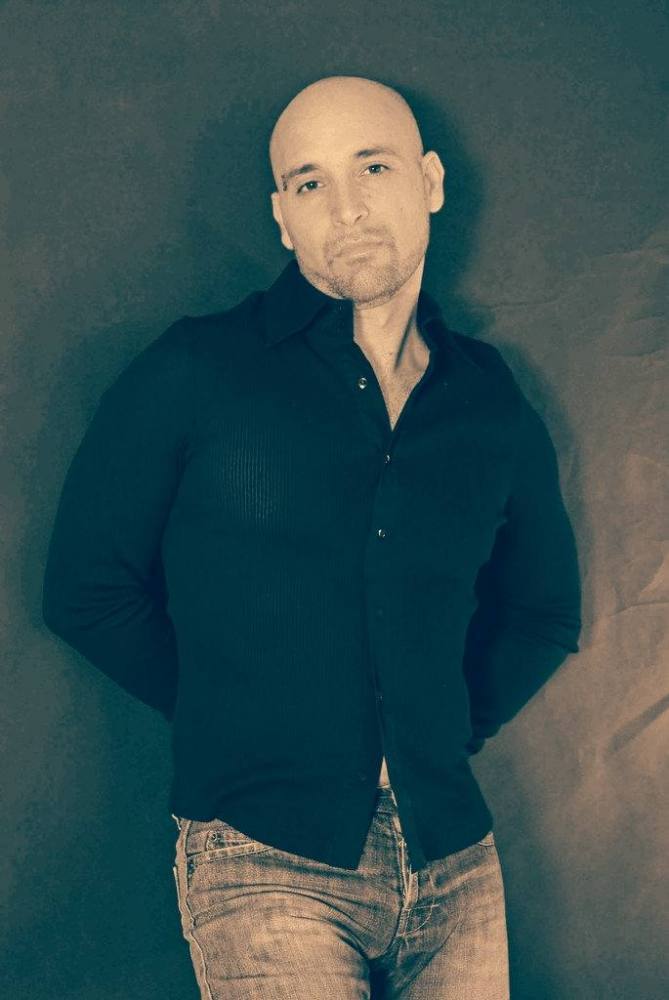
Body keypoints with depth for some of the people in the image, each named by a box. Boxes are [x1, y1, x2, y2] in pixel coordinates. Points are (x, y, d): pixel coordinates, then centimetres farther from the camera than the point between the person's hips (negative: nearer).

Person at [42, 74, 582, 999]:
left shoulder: (496, 409, 7)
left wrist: (453, 725, 10)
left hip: (455, 866, 4)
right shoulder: (192, 376, -3)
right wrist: (230, 719, 2)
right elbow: (89, 589, 2)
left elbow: (544, 610, 22)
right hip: (267, 868, -3)